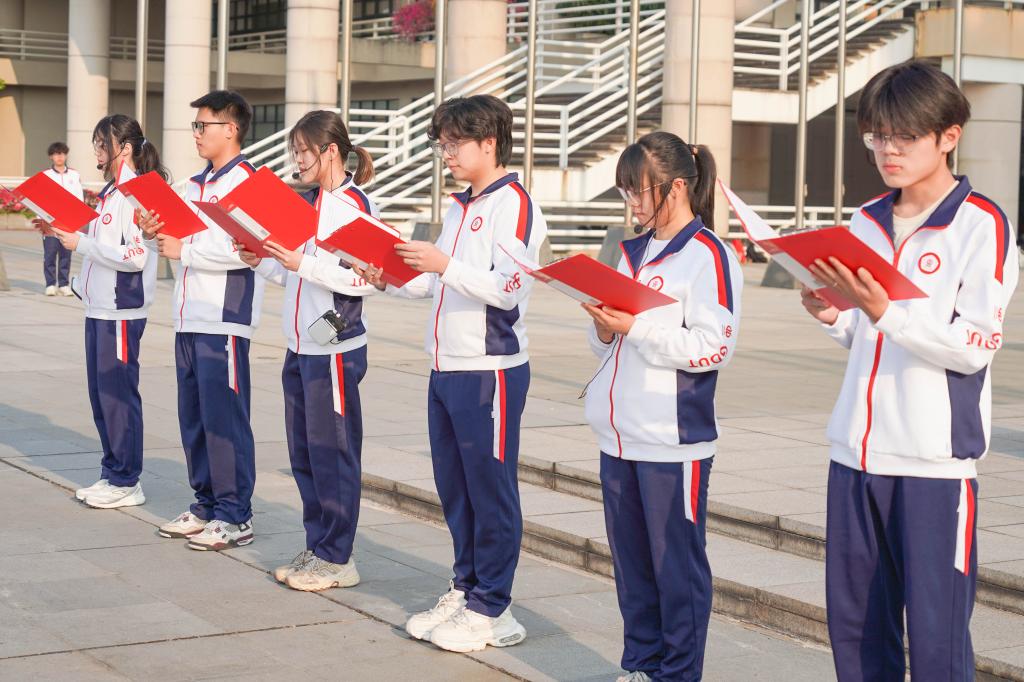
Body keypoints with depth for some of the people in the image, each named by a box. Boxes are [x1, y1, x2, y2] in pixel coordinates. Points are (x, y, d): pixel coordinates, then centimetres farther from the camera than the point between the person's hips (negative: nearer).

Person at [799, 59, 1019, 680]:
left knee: (936, 630, -4)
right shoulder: (866, 222, 13)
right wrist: (834, 317, -1)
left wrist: (884, 309, -24)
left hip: (936, 460, -6)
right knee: (854, 625, 11)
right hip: (858, 450, 6)